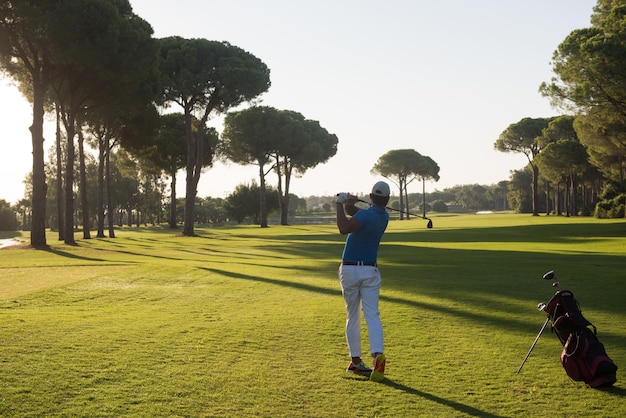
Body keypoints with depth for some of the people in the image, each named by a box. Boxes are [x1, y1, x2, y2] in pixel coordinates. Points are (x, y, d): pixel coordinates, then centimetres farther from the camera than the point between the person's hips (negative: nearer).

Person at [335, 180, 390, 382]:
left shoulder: (367, 215, -16)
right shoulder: (384, 217, 6)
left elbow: (344, 228, -35)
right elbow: (352, 213, 13)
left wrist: (341, 203, -24)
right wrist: (348, 204, -8)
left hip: (349, 270, -3)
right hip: (370, 271, 3)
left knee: (352, 317, 9)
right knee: (372, 315, -4)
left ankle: (356, 361, 15)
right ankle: (378, 354, -26)